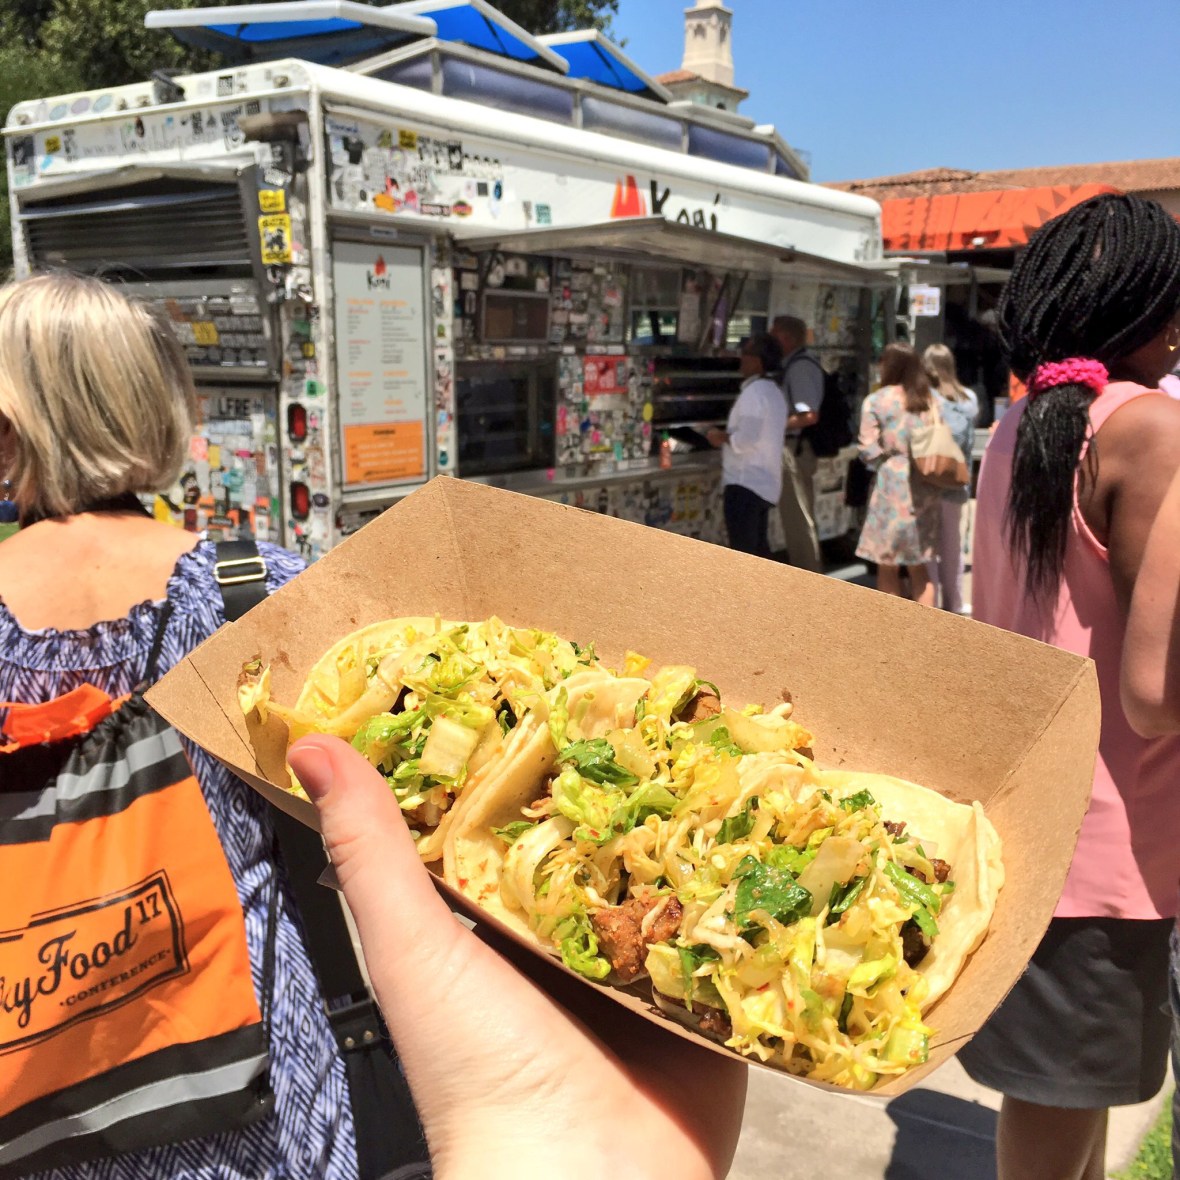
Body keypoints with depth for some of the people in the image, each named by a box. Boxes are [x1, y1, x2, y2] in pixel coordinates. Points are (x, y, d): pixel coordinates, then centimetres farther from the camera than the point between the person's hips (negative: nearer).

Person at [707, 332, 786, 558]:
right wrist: (729, 435, 11)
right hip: (764, 482, 10)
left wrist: (722, 437, -8)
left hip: (746, 482, -10)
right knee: (758, 549, 18)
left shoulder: (754, 392, -16)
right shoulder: (774, 392, 14)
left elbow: (746, 439, -24)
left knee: (742, 552, -4)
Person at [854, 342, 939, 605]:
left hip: (892, 485, -5)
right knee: (919, 566, 13)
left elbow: (870, 450, -8)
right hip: (925, 487, 5)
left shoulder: (875, 401, -5)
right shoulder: (929, 400, 9)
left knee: (887, 565, 6)